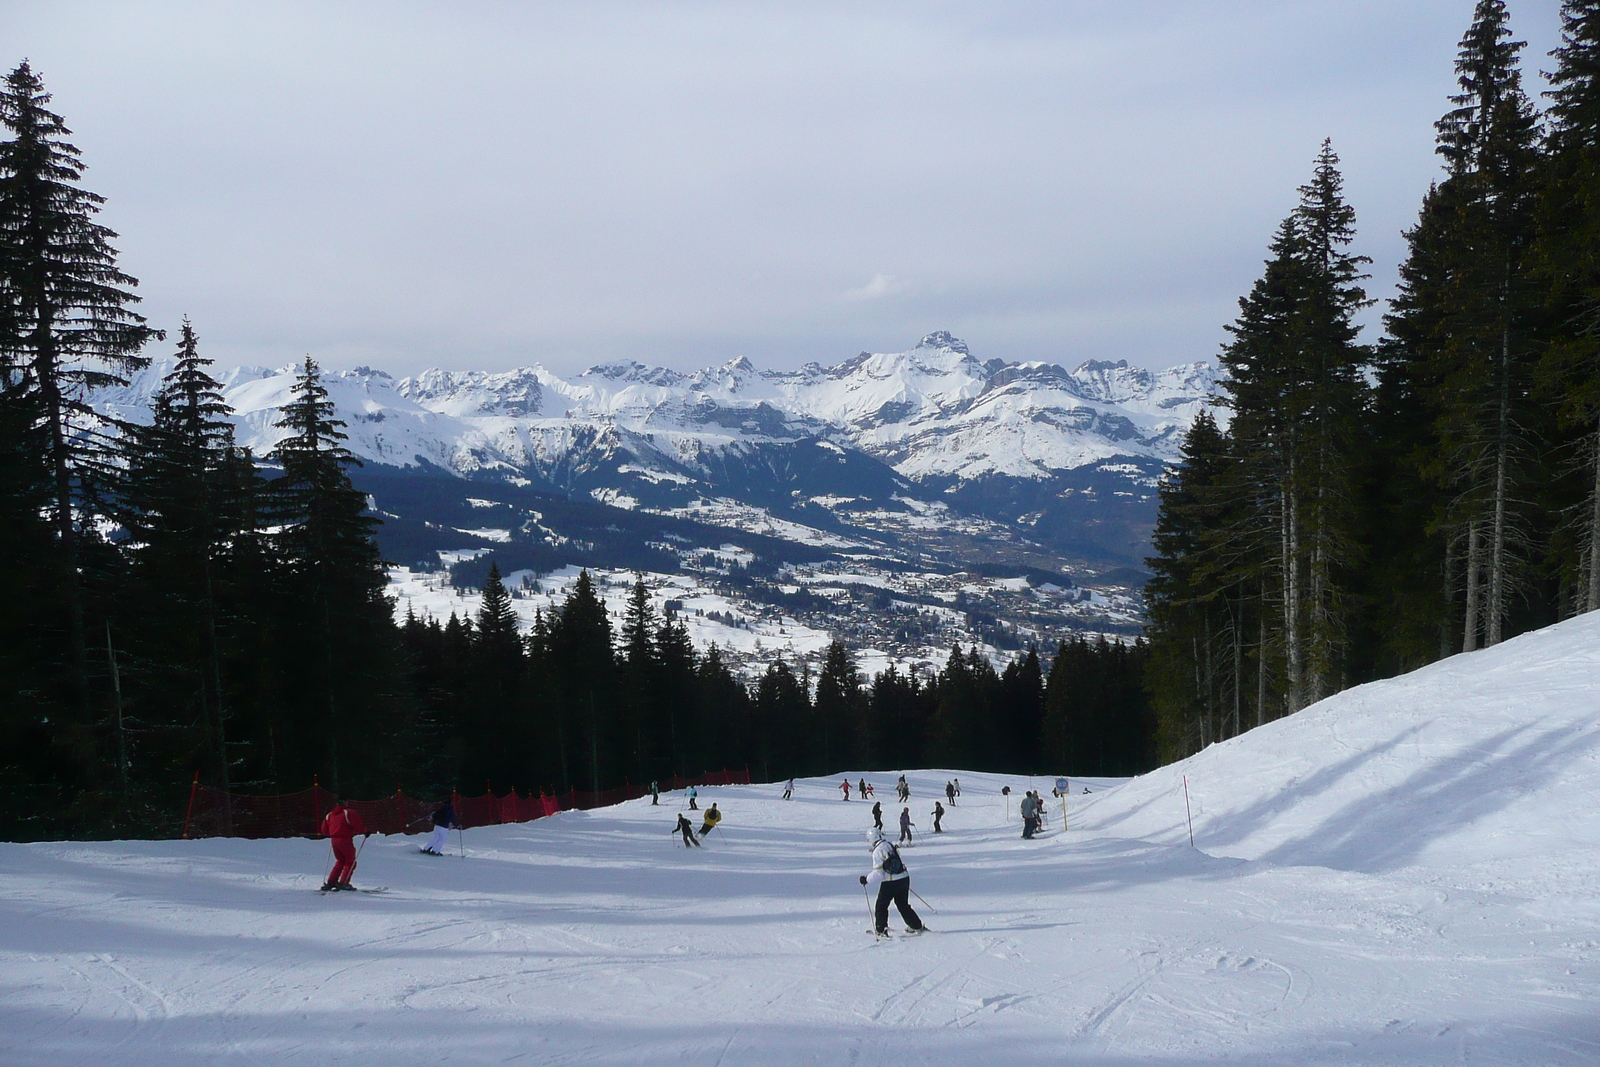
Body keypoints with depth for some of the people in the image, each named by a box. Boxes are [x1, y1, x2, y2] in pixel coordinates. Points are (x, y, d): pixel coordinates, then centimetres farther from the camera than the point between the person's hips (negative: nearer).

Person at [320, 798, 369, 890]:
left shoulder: (330, 815, 13)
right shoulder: (349, 813, -8)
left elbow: (325, 831, 17)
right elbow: (358, 826, -14)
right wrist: (365, 831, 3)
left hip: (334, 840, 7)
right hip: (345, 840, -6)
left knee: (340, 861, 21)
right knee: (350, 862, 5)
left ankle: (331, 882, 14)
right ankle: (343, 883, -5)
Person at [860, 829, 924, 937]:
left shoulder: (877, 851, -14)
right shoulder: (891, 846, 7)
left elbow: (878, 873, -17)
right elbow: (902, 863, 17)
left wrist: (866, 879, -4)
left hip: (889, 883, -7)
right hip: (904, 879, 7)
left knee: (881, 906, 9)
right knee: (903, 905, 21)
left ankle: (881, 930, 6)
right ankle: (917, 926, 25)